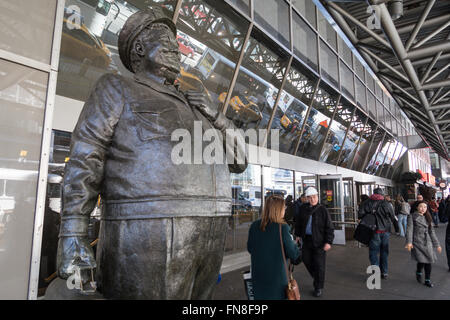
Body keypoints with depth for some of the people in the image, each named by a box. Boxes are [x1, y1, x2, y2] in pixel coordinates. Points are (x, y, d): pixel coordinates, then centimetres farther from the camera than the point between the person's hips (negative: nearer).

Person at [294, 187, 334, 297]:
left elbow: (329, 228, -9)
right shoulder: (303, 208, 2)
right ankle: (316, 277, 42)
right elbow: (299, 223, 16)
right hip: (306, 239, 5)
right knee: (306, 260, 14)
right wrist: (298, 234, 18)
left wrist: (328, 242, -13)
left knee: (319, 264, 4)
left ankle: (318, 287, 22)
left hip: (319, 241, -4)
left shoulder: (323, 210, -10)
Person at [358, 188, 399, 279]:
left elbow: (360, 215, -12)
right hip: (385, 231, 3)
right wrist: (397, 229, 18)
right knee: (384, 252, 16)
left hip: (374, 232, -3)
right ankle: (384, 273, 23)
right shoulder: (387, 204, 0)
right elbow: (393, 218, 6)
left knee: (374, 253, 3)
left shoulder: (367, 203, -6)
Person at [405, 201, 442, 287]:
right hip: (417, 242, -4)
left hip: (427, 243, 4)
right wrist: (409, 242, -18)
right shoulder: (412, 216, -2)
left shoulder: (427, 218, 13)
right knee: (421, 261, -10)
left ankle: (428, 280, 18)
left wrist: (437, 244, 13)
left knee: (428, 261, 2)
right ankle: (418, 273, 22)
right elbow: (410, 229, -9)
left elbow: (432, 232, 16)